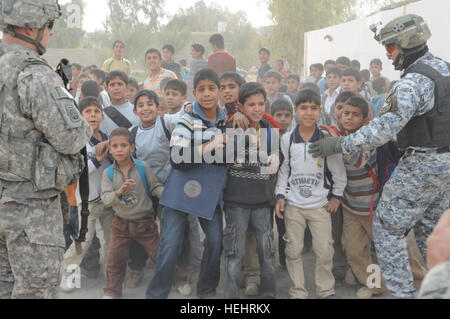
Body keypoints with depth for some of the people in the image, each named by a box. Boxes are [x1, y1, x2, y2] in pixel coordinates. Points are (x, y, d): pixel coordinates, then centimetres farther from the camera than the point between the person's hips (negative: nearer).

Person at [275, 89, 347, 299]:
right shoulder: (286, 139, -2)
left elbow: (339, 171, 3)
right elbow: (283, 171, 6)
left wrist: (336, 197, 3)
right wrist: (280, 196, -1)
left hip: (320, 204, -1)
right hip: (293, 204, 1)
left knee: (324, 251, 0)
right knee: (293, 250, 5)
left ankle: (326, 291, 18)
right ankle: (298, 292, 18)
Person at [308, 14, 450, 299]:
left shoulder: (414, 80, -20)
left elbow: (387, 126, -28)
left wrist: (340, 145, -24)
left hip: (422, 163, -9)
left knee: (387, 228, -1)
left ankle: (403, 291, 0)